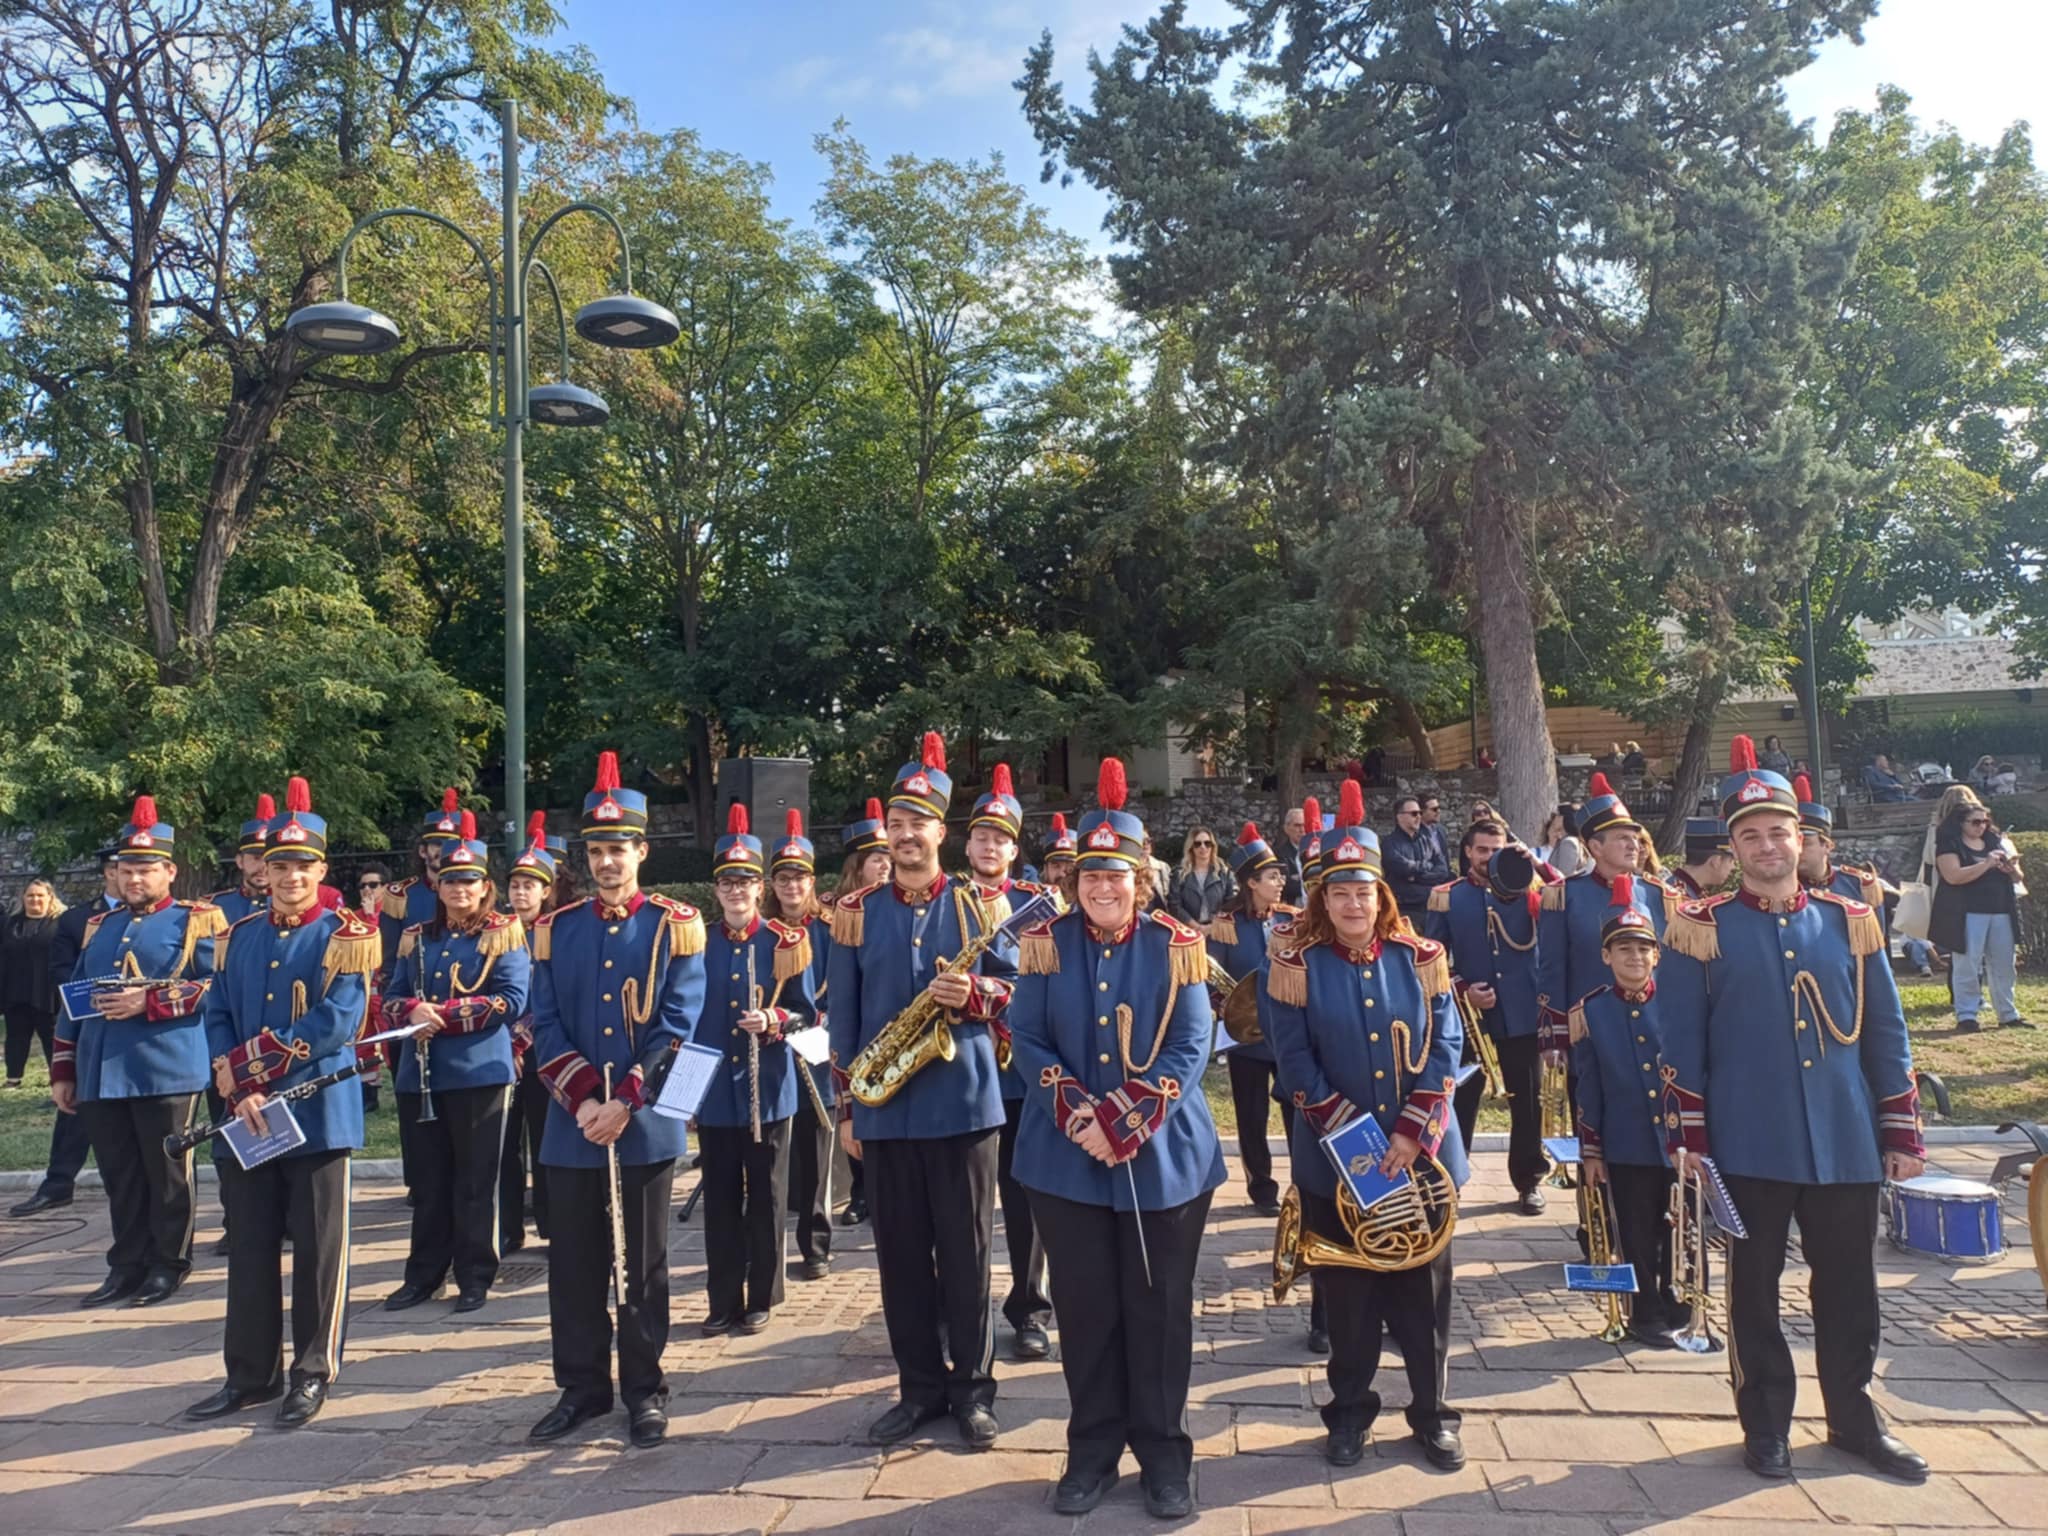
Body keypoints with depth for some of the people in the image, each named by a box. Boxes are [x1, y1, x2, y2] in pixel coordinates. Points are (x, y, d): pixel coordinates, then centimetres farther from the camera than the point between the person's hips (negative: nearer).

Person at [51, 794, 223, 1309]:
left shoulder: (196, 920, -2)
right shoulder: (99, 927, 17)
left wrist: (149, 1002, -19)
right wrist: (62, 1069, 15)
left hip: (167, 1072, -5)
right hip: (101, 1075, 6)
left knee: (167, 1174, 4)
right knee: (120, 1179, 11)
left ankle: (168, 1264, 16)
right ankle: (127, 1267, 21)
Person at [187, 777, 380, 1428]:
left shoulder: (345, 936, -6)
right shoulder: (238, 937, 10)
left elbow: (338, 1023, -17)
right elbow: (217, 1018, 6)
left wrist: (250, 1062, -15)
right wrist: (239, 1089, -9)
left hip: (319, 1115, -5)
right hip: (249, 1116, 5)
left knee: (318, 1248, 3)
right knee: (249, 1248, 12)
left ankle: (313, 1372, 16)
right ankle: (251, 1373, 24)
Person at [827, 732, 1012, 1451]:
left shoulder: (976, 904, 0)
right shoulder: (856, 911, 4)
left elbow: (1013, 986, 3)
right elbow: (841, 1015, 7)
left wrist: (974, 996, -20)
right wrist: (846, 1106, 5)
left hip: (963, 1104, -2)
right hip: (884, 1110, 2)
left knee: (966, 1253, 6)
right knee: (901, 1254, 10)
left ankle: (974, 1388, 20)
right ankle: (920, 1386, 23)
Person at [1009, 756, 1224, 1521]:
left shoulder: (1176, 946, -5)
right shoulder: (1045, 944, -2)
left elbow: (1190, 1047, -8)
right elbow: (1027, 1040, -3)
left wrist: (1123, 1121, -18)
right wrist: (1078, 1114, -17)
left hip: (1164, 1155, -1)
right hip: (1067, 1157, 1)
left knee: (1159, 1307, 8)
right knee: (1084, 1306, 9)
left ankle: (1164, 1453, 25)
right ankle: (1092, 1449, 27)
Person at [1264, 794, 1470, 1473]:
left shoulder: (1420, 957, 0)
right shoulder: (1296, 964, -6)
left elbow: (1446, 1046, -3)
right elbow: (1296, 1062, -8)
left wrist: (1412, 1133, -13)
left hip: (1421, 1154, 2)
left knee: (1425, 1286, 10)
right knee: (1348, 1290, 9)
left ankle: (1433, 1413, 26)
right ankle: (1350, 1412, 25)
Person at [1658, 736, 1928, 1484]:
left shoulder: (1851, 921, 5)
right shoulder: (1701, 929, -5)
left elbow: (1886, 1035, 8)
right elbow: (1681, 1044, -4)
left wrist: (1901, 1133, 6)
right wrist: (1687, 1140, -7)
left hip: (1847, 1143, 3)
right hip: (1749, 1146, -3)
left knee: (1848, 1287, 14)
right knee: (1755, 1288, 8)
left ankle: (1854, 1415, 32)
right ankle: (1766, 1423, 23)